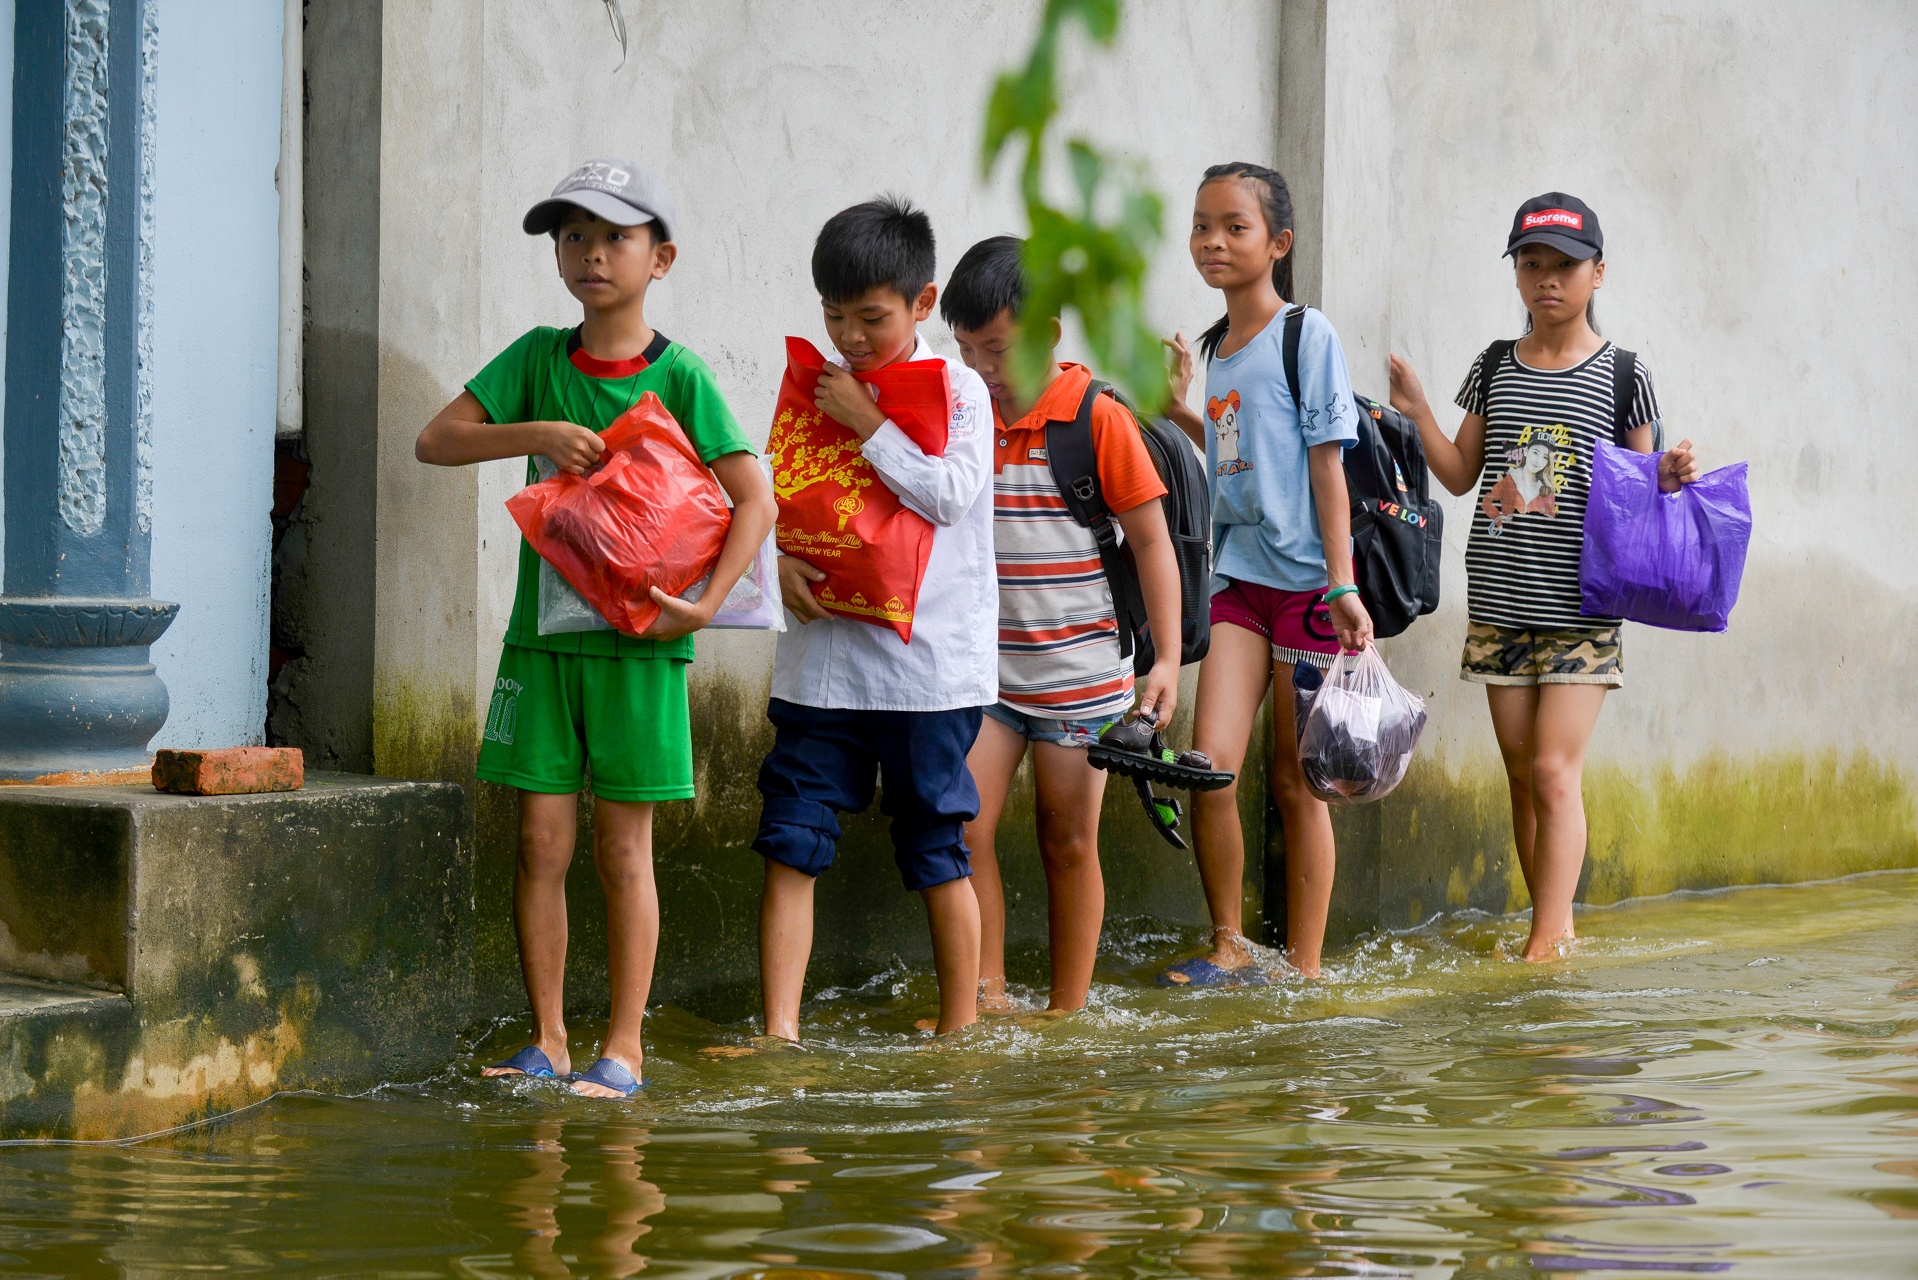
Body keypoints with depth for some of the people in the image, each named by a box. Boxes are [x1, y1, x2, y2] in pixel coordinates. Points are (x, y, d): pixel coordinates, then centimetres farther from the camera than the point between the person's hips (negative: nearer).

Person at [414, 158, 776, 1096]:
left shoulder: (677, 376, -4)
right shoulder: (538, 358, 6)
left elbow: (754, 498, -8)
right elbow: (435, 441, 2)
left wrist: (704, 603, -19)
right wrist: (537, 434, -13)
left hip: (635, 640, -3)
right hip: (541, 631, 3)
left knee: (624, 849, 1)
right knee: (540, 843, 3)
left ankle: (623, 1047, 6)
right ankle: (547, 1041, 12)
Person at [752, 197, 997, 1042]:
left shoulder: (957, 390, -2)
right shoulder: (814, 386, 8)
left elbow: (950, 496, -14)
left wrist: (869, 425, -13)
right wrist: (778, 559, -9)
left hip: (929, 661, -3)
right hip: (823, 655, 3)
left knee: (935, 850, 5)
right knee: (790, 841, -4)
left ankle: (959, 1030, 17)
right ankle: (779, 1029, -3)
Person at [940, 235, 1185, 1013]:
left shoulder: (1097, 419, -8)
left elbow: (1149, 541, -4)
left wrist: (1167, 658, -7)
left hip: (1080, 673, -3)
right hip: (981, 667, 3)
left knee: (1069, 841, 5)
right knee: (961, 827, -9)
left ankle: (1068, 1012, 14)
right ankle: (985, 995, -1)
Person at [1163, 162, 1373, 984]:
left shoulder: (1307, 336, -5)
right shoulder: (1214, 347, 13)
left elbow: (1326, 464, -9)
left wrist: (1342, 586, -14)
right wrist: (1177, 406, 14)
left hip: (1304, 577, -5)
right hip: (1237, 576, 5)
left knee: (1296, 782, 1)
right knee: (1210, 762, -10)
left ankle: (1303, 968, 9)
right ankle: (1228, 947, 3)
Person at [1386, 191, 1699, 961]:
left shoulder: (1623, 376, 0)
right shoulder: (1494, 368, 10)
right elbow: (1461, 475, 13)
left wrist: (1673, 478, -15)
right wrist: (1418, 414, 0)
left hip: (1582, 609, -4)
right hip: (1501, 603, 4)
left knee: (1555, 769, -11)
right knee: (1522, 775, 7)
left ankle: (1547, 939, -13)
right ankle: (1554, 927, 17)